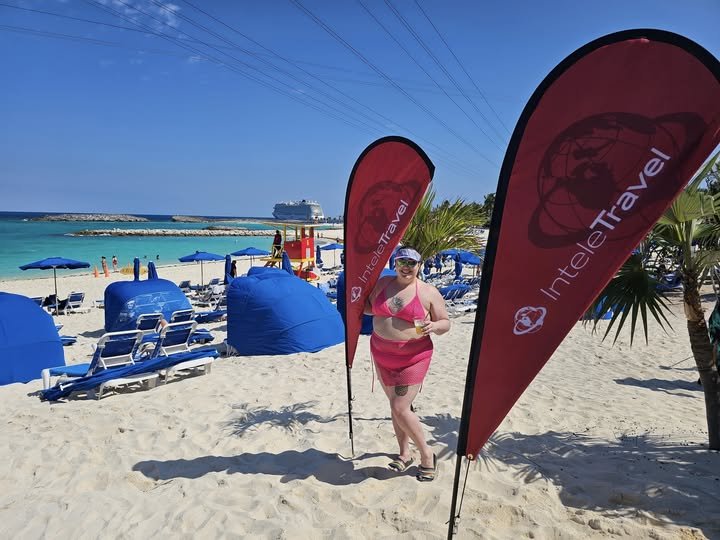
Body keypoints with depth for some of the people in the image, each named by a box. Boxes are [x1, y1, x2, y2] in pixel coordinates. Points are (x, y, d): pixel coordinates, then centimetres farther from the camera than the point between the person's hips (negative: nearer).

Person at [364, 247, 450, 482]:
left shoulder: (429, 292, -7)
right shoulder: (382, 283, 4)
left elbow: (445, 323, -1)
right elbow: (370, 307, 17)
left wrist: (434, 326, -24)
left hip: (413, 357, -5)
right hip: (382, 355, 5)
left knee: (400, 409, -10)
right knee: (396, 406, 13)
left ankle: (427, 455, 11)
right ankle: (405, 454, 31)